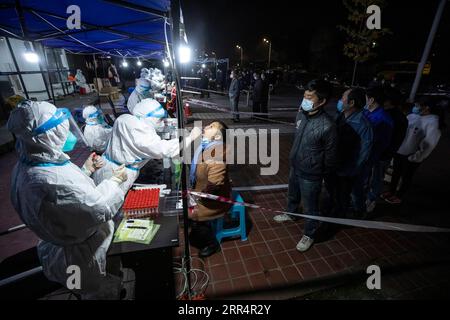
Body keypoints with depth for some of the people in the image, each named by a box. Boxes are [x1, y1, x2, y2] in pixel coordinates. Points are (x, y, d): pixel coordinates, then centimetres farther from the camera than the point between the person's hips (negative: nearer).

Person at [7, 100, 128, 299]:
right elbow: (101, 209, -31)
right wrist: (115, 181, -17)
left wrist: (86, 171, 1)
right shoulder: (51, 181, -40)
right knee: (101, 291, 21)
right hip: (81, 257, -8)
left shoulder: (26, 165, -8)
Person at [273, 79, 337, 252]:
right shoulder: (301, 113, -8)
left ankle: (309, 234, 40)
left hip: (310, 174, -6)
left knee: (310, 207, 15)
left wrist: (324, 174, -2)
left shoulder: (327, 126, -28)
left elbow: (330, 155, -15)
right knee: (293, 195, 31)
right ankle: (290, 213, 60)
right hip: (295, 166, 7)